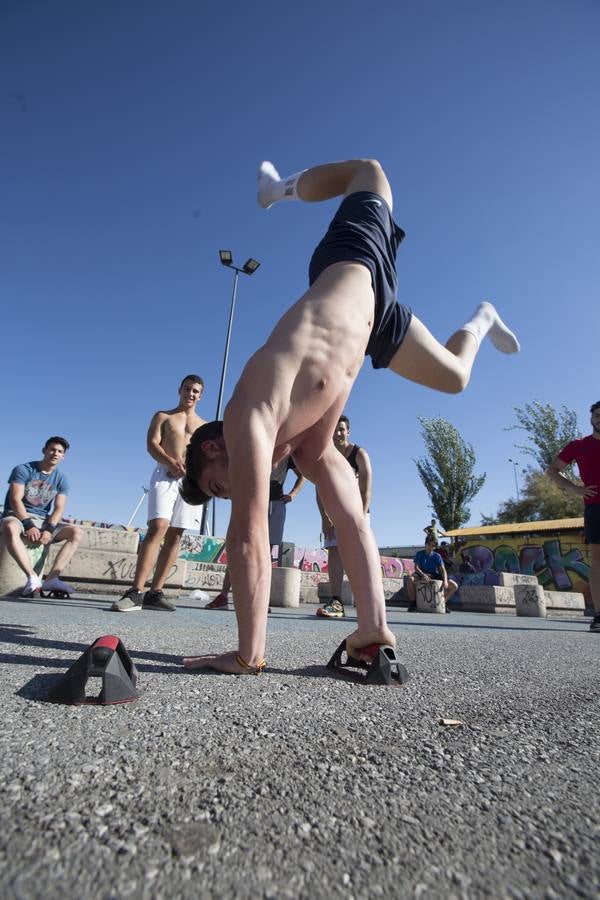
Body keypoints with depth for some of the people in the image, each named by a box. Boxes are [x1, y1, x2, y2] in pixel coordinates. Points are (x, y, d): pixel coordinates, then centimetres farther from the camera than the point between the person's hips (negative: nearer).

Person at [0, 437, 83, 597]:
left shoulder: (61, 479, 6)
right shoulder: (23, 469, -4)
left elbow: (59, 508, -2)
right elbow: (15, 500, -14)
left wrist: (49, 530, -20)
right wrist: (29, 525, -24)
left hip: (43, 521, 4)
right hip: (17, 516, -4)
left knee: (77, 532, -18)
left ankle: (51, 578, -32)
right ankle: (33, 578, -45)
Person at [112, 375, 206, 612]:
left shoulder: (204, 426, 21)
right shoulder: (163, 416, 14)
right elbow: (152, 444, 0)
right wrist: (170, 462, -20)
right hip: (165, 475, -3)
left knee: (175, 536, -1)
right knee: (157, 528, -20)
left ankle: (155, 592, 3)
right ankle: (135, 592, -21)